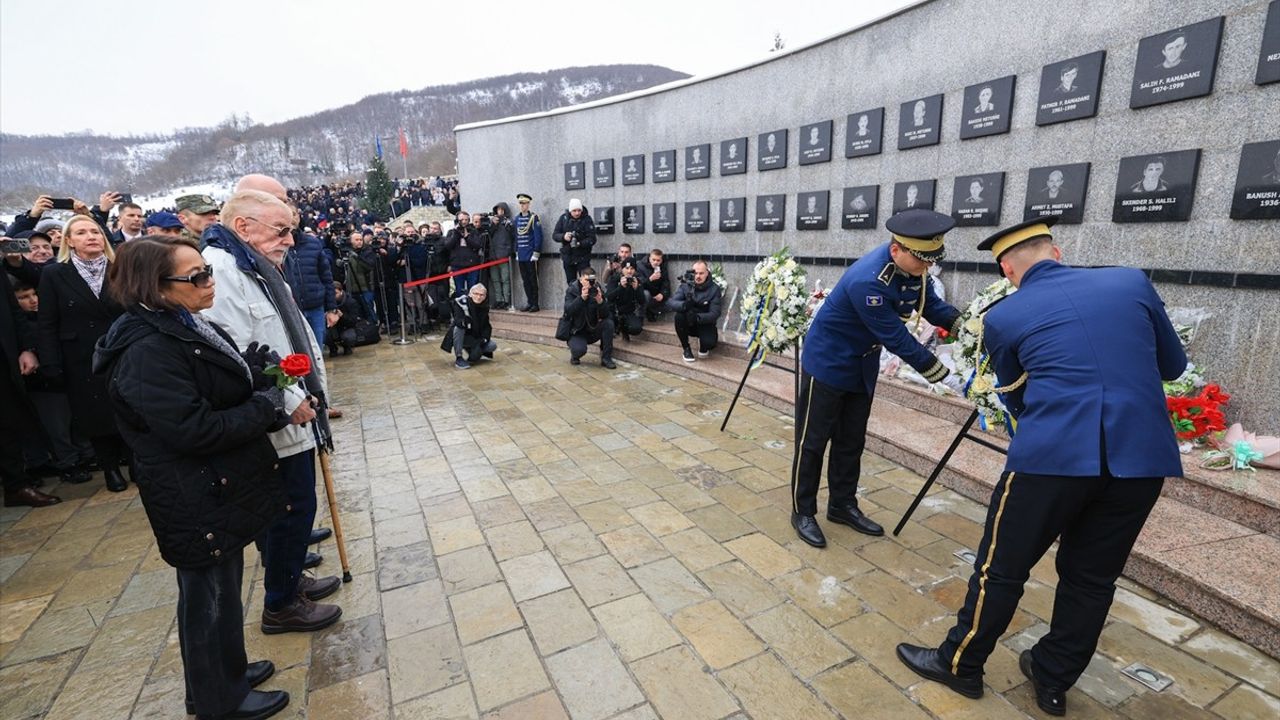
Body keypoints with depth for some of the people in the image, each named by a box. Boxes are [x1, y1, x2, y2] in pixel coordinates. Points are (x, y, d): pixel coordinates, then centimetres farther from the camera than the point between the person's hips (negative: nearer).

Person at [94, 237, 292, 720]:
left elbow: (225, 394, 14)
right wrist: (265, 410, -18)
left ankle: (228, 668, 43)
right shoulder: (147, 350, -24)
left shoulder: (187, 326, 5)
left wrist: (258, 378, -6)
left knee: (223, 585, 23)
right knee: (210, 595, 10)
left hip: (220, 486, 9)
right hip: (197, 498, -9)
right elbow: (192, 428, -28)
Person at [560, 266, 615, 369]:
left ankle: (606, 358, -11)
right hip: (576, 331, -3)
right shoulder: (571, 290, -11)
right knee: (579, 349, -32)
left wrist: (600, 301, -33)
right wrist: (582, 298, -40)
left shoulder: (597, 290, -6)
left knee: (608, 323, -24)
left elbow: (605, 315, -14)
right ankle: (575, 356, 9)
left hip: (593, 329, 3)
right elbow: (568, 311, -27)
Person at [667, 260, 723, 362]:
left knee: (709, 343, -32)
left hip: (705, 323, -2)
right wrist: (684, 305, -43)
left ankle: (703, 346, 11)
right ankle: (686, 349, -8)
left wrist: (698, 317, -38)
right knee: (678, 315, -31)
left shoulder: (714, 289, -12)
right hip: (688, 324, 2)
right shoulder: (685, 285, -8)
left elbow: (714, 314, -20)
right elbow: (671, 302, -21)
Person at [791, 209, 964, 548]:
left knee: (851, 441, 15)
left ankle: (843, 505, 29)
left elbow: (930, 304, 7)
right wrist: (942, 374, -20)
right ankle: (802, 512, 15)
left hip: (862, 367, 8)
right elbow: (896, 338, -27)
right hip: (827, 363, -8)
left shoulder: (912, 267, -7)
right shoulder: (867, 281, -33)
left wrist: (963, 325, -10)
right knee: (813, 441, 2)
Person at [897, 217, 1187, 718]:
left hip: (1053, 455, -4)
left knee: (1002, 567, 11)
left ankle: (960, 664, 28)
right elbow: (1174, 366, 23)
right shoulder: (1132, 282, 12)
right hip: (1143, 456, 4)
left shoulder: (1002, 317, 5)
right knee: (1092, 577, 18)